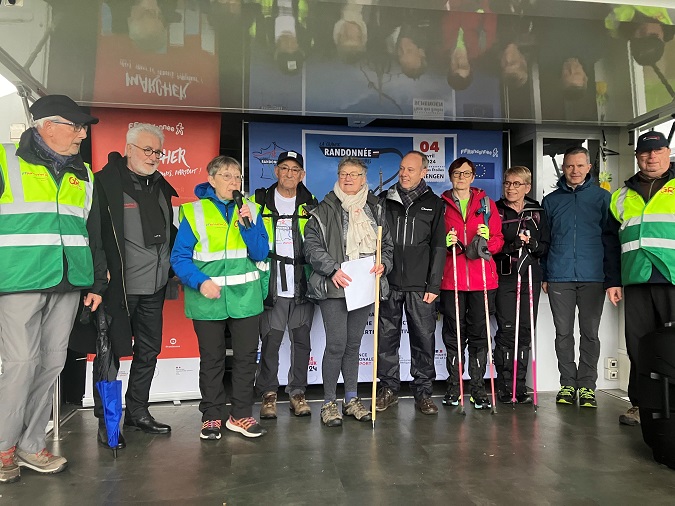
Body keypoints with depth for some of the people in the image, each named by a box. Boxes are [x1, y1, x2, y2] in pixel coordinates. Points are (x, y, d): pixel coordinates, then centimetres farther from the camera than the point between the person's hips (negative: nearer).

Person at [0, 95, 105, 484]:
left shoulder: (83, 175, 15)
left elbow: (94, 232, 18)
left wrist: (97, 283, 14)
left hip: (68, 284, 5)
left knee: (52, 364, 7)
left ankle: (31, 445, 20)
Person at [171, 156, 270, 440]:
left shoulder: (251, 210, 7)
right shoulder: (194, 212, -1)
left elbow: (261, 253, 0)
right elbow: (179, 257, -3)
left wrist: (247, 225, -15)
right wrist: (200, 282, -18)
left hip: (245, 297, 3)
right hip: (208, 298, -2)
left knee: (246, 357, 8)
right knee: (211, 360, 9)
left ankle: (241, 415, 23)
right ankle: (212, 417, 25)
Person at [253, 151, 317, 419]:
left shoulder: (309, 204, 10)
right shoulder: (260, 201, 6)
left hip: (302, 285, 2)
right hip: (271, 285, -1)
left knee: (301, 341, 8)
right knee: (270, 341, 2)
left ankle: (297, 392, 21)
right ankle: (268, 393, 18)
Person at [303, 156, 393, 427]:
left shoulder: (375, 209, 13)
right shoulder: (324, 210, 1)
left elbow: (387, 244, 17)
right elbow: (312, 245, -5)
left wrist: (383, 263, -2)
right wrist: (332, 269, -17)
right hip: (334, 286, -4)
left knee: (353, 344, 12)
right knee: (336, 344, -7)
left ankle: (351, 399, 23)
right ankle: (329, 403, 8)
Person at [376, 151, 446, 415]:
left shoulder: (434, 203, 8)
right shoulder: (384, 200, 10)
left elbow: (438, 246, 4)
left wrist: (434, 285, -3)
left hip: (420, 285, -1)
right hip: (389, 282, 1)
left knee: (424, 338, 3)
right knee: (387, 337, 5)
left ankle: (423, 391, 16)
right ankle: (388, 388, 19)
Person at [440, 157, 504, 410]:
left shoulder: (486, 204, 12)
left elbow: (498, 239, 10)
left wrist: (487, 240, -10)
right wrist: (445, 243, -11)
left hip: (482, 279, 1)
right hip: (451, 279, 0)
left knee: (479, 333, 4)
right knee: (453, 333, 4)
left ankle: (478, 387, 14)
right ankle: (453, 386, 17)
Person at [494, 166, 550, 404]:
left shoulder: (537, 212, 12)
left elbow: (546, 246, 10)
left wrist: (532, 244, -11)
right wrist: (513, 245, -19)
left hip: (530, 278, 3)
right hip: (504, 278, -2)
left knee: (525, 331, 3)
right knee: (506, 330, -6)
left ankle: (520, 386, 12)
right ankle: (504, 386, 3)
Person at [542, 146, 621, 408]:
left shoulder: (602, 197, 5)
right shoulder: (551, 200, 10)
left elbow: (611, 240, 1)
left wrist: (614, 280, -5)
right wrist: (543, 275, 5)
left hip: (593, 277, -1)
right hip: (559, 278, 1)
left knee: (590, 333, 5)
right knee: (563, 334, 6)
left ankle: (587, 386, 15)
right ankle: (567, 384, 17)